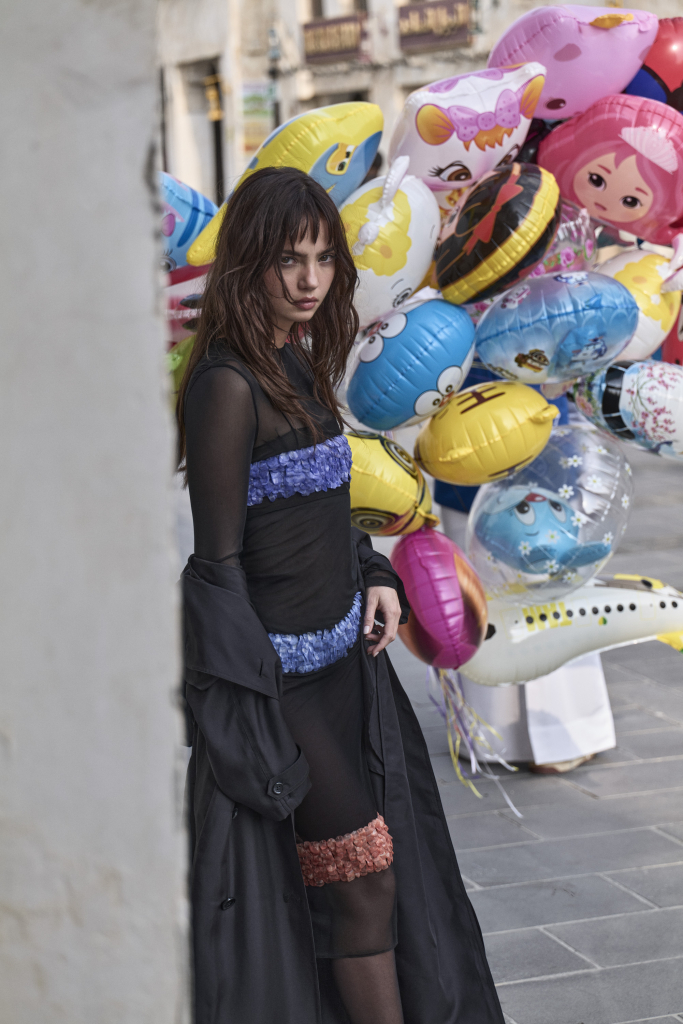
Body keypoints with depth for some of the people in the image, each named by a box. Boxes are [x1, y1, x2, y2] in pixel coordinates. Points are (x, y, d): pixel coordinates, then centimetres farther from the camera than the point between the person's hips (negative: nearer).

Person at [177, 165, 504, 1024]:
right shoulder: (228, 383, -18)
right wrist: (254, 707, -18)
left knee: (360, 867, 13)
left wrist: (375, 576, 3)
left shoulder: (300, 364, 8)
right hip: (279, 669, -8)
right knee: (364, 871, -3)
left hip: (340, 652, 8)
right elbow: (218, 559, -18)